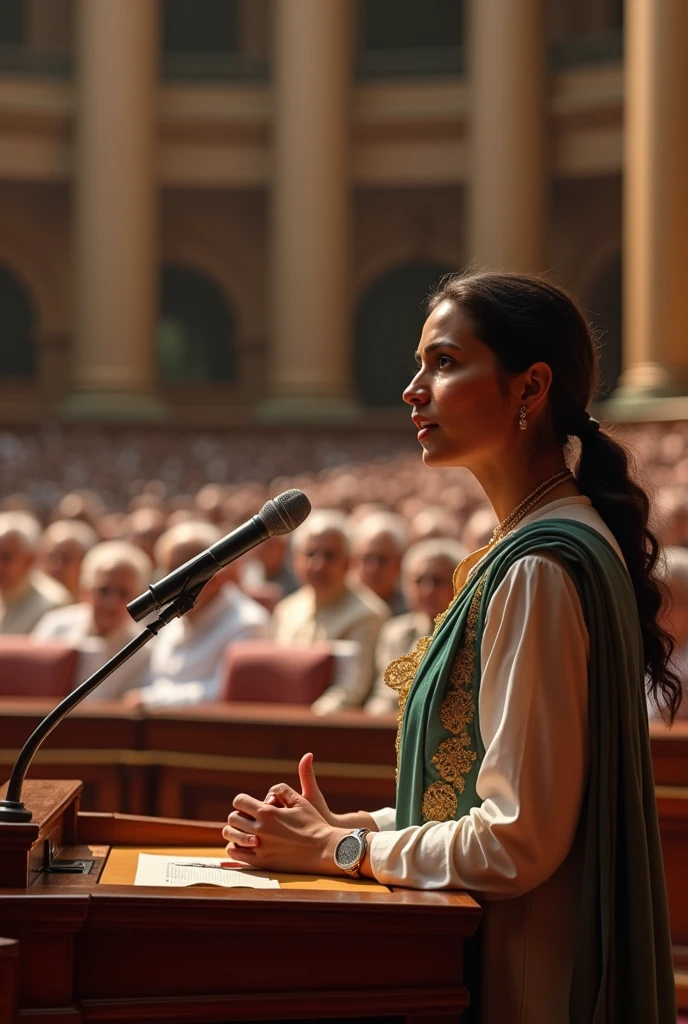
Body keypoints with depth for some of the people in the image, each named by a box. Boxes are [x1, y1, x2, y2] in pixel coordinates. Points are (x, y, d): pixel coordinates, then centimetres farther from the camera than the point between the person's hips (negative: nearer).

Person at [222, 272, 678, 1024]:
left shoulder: (540, 569, -20)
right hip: (493, 953, 9)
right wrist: (348, 826, 6)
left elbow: (518, 842, -23)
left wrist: (337, 848, -12)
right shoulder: (535, 547, 12)